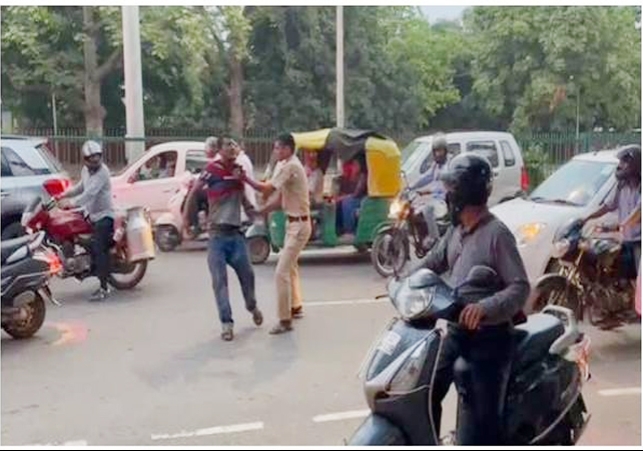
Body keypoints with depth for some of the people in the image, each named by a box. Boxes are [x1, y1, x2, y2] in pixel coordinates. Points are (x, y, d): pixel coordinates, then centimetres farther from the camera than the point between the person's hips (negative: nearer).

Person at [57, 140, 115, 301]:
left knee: (99, 249, -15)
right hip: (91, 214, 9)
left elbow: (90, 192, -28)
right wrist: (64, 194, 19)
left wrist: (72, 202, -38)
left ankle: (104, 288, -14)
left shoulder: (102, 172, -16)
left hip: (103, 215, -9)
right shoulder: (85, 170, 12)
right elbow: (81, 186, 29)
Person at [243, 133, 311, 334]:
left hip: (299, 225, -11)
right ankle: (296, 306, 40)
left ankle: (285, 320, -5)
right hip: (294, 222, 11)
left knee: (281, 272, -10)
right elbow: (279, 200, 13)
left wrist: (245, 178, -15)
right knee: (290, 266, 24)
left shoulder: (291, 167, -20)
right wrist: (258, 212, 7)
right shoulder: (289, 166, 12)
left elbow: (267, 189, -26)